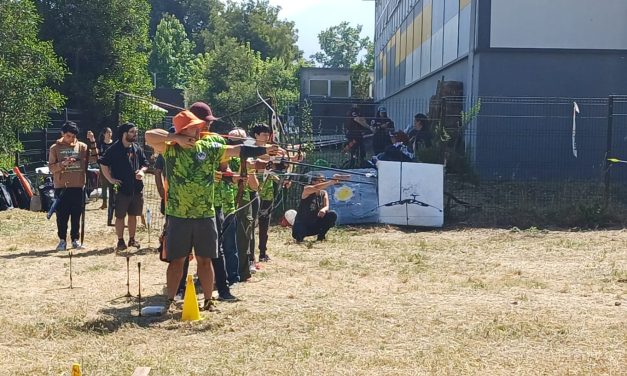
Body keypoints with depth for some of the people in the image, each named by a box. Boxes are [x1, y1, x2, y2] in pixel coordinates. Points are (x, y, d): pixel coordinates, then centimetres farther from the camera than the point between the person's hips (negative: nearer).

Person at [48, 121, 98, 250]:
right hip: (61, 187, -1)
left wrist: (92, 142, -14)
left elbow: (94, 158, -5)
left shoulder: (82, 146, 6)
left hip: (78, 186, 1)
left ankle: (75, 239, 16)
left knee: (76, 215, 7)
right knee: (62, 215, 3)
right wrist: (63, 164, -19)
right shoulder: (55, 148, 2)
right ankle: (62, 240, 12)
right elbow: (51, 167, -1)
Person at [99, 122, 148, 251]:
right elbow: (103, 164, -7)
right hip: (121, 188, -5)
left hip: (136, 188, 5)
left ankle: (132, 239, 24)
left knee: (133, 215, 13)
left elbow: (145, 163, 17)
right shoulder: (114, 149, -8)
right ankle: (120, 241, 13)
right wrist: (110, 179, -10)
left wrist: (142, 171, -4)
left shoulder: (137, 149, 7)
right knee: (120, 216, 4)